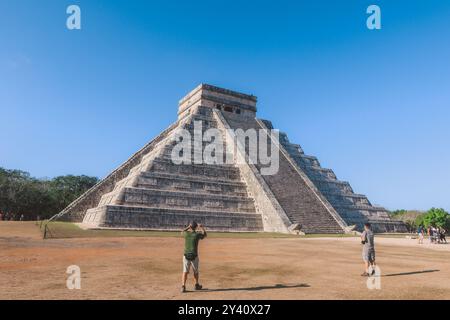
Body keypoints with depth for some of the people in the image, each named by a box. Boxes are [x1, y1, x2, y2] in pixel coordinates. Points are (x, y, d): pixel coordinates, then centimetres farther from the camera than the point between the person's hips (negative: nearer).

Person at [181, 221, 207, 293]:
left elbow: (182, 232, 23)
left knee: (185, 271, 3)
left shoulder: (186, 233, -3)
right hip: (194, 256, -1)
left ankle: (183, 286, -9)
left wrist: (188, 227, 29)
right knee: (196, 271, 17)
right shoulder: (197, 234, -8)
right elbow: (205, 235, 13)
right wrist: (202, 228, 25)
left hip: (186, 255, 1)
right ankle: (197, 285, 32)